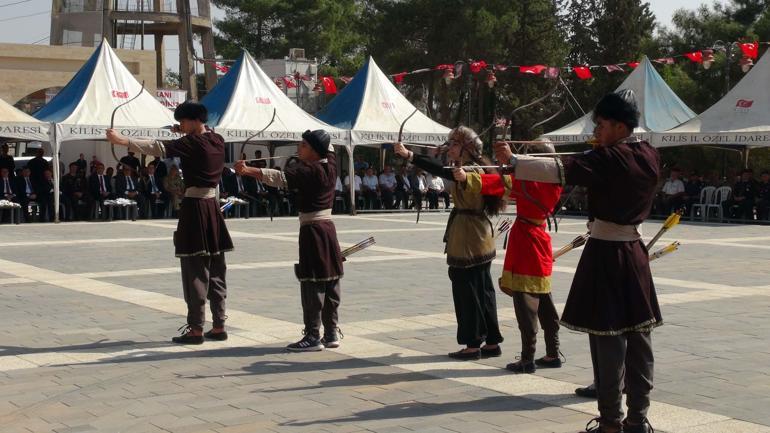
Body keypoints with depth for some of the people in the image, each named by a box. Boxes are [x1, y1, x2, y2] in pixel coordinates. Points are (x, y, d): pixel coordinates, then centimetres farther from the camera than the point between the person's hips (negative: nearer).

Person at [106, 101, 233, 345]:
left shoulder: (192, 143, -13)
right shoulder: (217, 141, 8)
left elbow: (158, 148, -22)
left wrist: (121, 140, -24)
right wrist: (185, 133, 20)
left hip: (195, 208, -7)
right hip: (213, 208, 8)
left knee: (195, 271, -3)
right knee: (215, 270, 11)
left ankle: (196, 329, -1)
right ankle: (219, 327, 14)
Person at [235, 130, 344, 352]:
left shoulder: (308, 172, -16)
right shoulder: (330, 166, 5)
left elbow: (279, 177, -29)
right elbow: (329, 148, 27)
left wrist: (247, 170, -34)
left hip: (312, 231, -8)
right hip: (328, 228, 8)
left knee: (312, 284, -5)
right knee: (330, 283, 11)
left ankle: (313, 336, -4)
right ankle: (331, 334, 16)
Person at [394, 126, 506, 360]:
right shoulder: (476, 169, 12)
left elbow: (441, 171, -31)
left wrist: (409, 155, -36)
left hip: (467, 238, -10)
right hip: (480, 237, 10)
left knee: (466, 290, -2)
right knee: (482, 290, 13)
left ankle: (472, 345, 3)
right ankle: (492, 342, 19)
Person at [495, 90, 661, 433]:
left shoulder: (608, 158, -15)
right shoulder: (650, 156, 5)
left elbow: (558, 170, -24)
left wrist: (513, 161, -23)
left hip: (605, 255, -7)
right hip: (634, 252, 7)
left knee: (608, 337, -2)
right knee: (637, 336, 8)